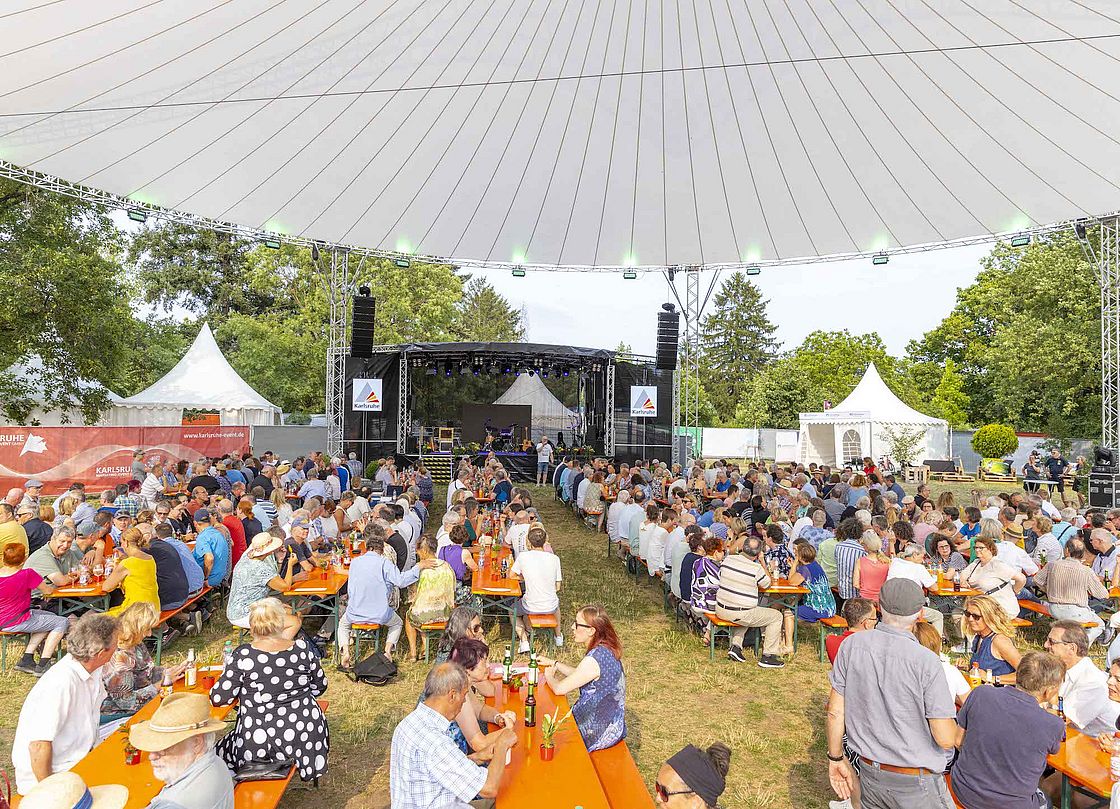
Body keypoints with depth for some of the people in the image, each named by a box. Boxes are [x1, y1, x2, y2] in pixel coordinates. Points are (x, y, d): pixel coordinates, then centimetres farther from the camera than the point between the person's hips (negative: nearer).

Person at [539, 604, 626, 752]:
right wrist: (554, 663, 10)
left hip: (599, 732, -8)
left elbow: (559, 689, -25)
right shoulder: (606, 650, -1)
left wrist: (549, 676, -5)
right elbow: (579, 674, 15)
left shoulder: (594, 658, -30)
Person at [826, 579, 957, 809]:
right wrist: (961, 732, 7)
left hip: (869, 772, 4)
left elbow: (835, 712, -5)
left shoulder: (851, 645, -11)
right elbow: (945, 739, -17)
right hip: (915, 782, -4)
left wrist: (836, 758, 9)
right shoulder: (926, 661, -22)